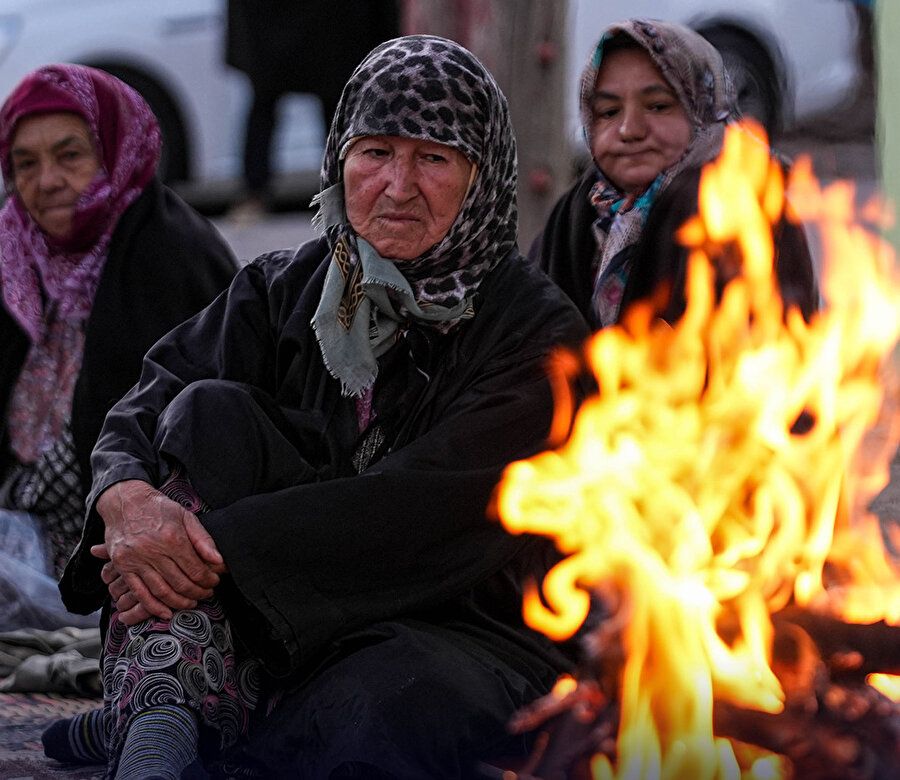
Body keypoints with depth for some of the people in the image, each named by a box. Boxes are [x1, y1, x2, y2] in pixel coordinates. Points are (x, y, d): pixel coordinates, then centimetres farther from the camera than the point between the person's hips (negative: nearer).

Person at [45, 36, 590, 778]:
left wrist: (220, 546, -26)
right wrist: (128, 500, -28)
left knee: (386, 711, -39)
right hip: (286, 627, 4)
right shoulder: (284, 290, 8)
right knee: (210, 412, -18)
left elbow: (420, 507, -19)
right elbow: (140, 415, -2)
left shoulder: (542, 334, -7)